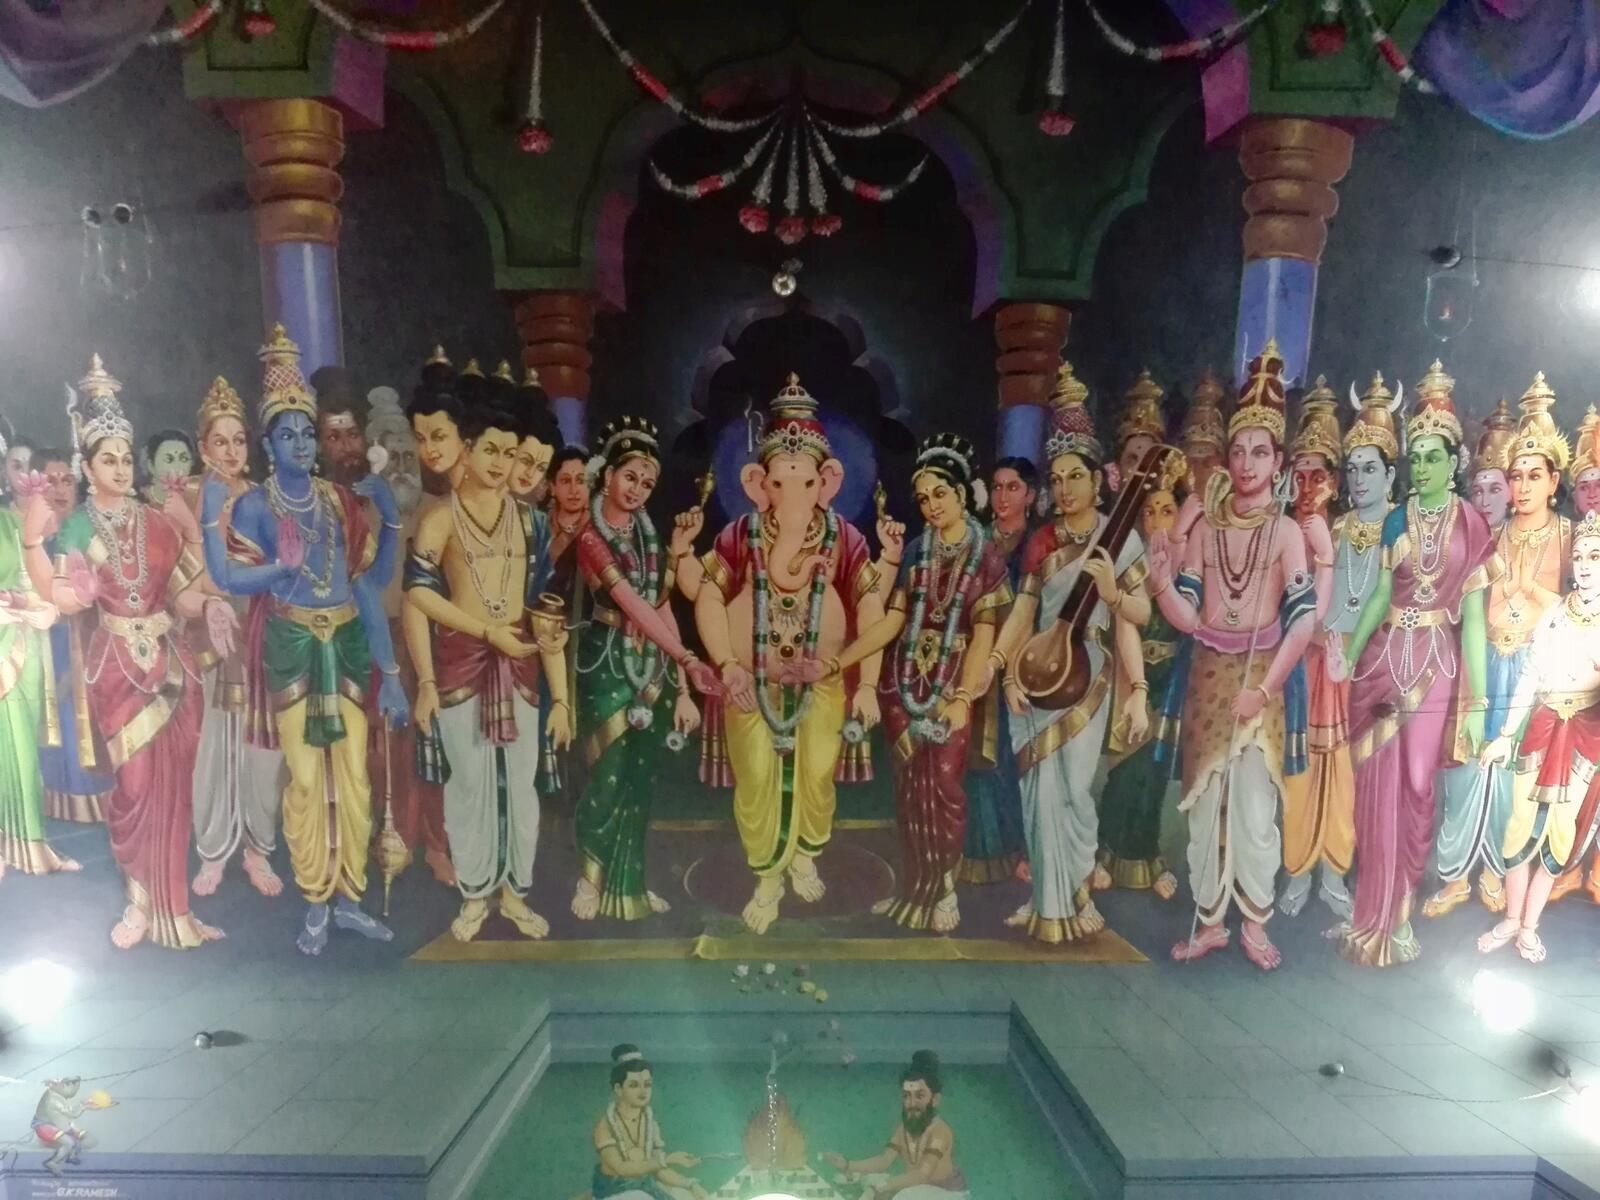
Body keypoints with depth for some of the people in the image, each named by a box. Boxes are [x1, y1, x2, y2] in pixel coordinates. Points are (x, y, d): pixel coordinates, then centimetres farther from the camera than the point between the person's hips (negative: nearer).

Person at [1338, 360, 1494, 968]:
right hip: (1384, 660, 2)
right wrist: (1346, 661, 3)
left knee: (1414, 788, 3)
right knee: (1376, 787, 4)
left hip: (1435, 666, -2)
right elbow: (1380, 595, 7)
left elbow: (1473, 616, -3)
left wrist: (1477, 701, -5)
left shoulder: (1471, 527, -1)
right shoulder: (1397, 520, 5)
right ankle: (1377, 912, 18)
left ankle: (1392, 914, 19)